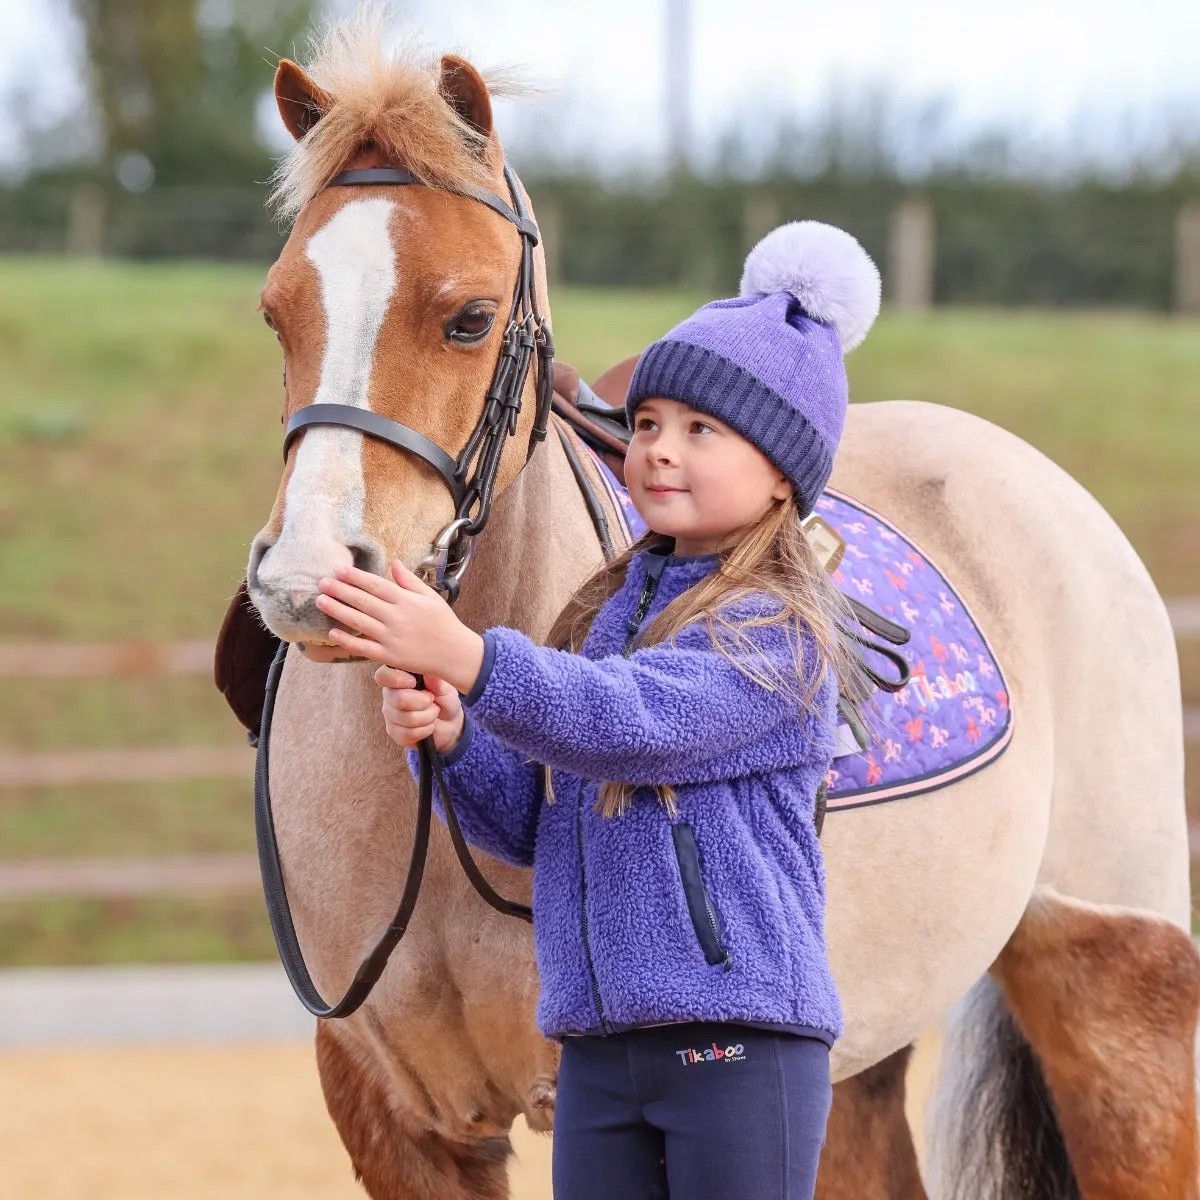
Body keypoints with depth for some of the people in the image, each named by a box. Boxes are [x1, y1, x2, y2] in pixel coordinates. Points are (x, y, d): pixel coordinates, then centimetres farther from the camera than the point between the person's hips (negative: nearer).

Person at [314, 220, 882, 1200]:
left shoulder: (777, 626, -8)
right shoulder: (609, 608, 15)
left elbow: (636, 721, -26)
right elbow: (527, 824, 16)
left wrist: (466, 659, -38)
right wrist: (448, 738, -5)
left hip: (738, 1038, -7)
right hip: (600, 1044, 7)